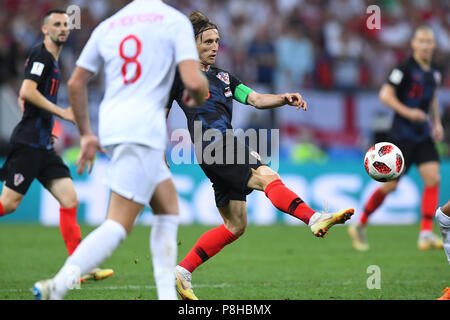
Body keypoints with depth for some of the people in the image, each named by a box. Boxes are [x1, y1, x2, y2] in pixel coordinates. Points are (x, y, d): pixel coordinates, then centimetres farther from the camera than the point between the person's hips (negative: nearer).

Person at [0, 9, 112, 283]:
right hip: (28, 143, -9)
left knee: (70, 201, -1)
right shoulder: (40, 55, -8)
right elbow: (27, 92, -21)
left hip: (43, 145, 9)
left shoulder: (53, 61, 19)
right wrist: (61, 112, -18)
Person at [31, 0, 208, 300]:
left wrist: (86, 134, 26)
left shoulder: (107, 26, 16)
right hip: (144, 127, -7)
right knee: (120, 224, -9)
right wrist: (198, 96, 13)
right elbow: (194, 80, -11)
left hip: (111, 128, 7)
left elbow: (75, 83, 17)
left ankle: (167, 294, 14)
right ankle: (58, 286, -23)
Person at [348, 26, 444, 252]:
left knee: (433, 179, -10)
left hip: (423, 135, 6)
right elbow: (385, 95, -15)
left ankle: (426, 234, -8)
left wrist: (437, 123, 16)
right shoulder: (405, 69, -12)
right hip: (402, 135, -6)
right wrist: (407, 112, -24)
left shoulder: (434, 73, 10)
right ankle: (359, 226, 17)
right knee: (390, 185, -2)